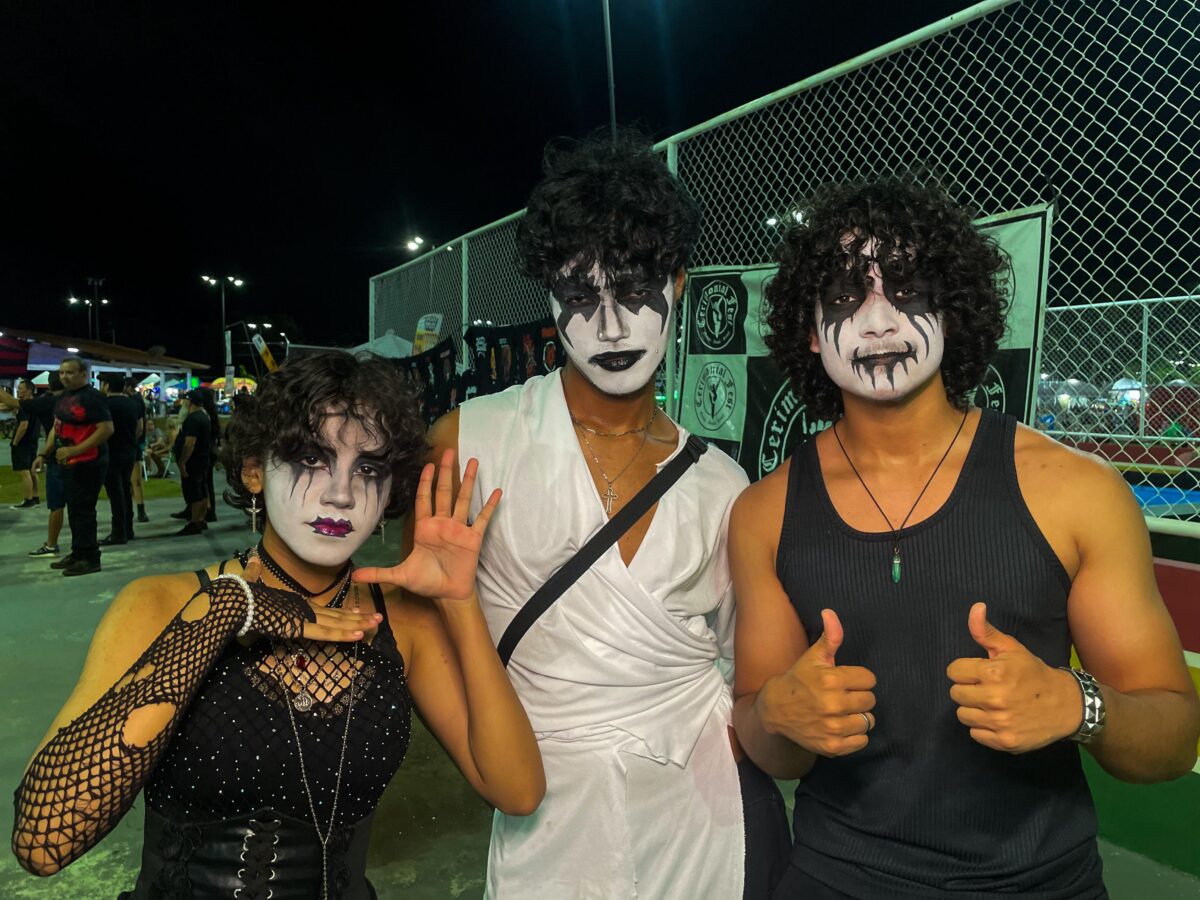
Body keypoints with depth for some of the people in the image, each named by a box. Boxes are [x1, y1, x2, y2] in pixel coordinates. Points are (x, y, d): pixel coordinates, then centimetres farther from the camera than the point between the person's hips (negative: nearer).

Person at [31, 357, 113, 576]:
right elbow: (57, 428, 23)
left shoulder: (92, 397, -14)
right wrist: (44, 455, 15)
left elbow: (107, 429, -22)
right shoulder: (63, 397, 14)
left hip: (88, 463, -9)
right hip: (68, 463, 9)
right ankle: (78, 554, 26)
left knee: (83, 510, -5)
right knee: (74, 510, 15)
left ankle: (90, 558, 3)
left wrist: (74, 450, -23)